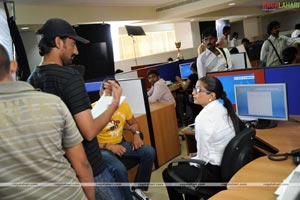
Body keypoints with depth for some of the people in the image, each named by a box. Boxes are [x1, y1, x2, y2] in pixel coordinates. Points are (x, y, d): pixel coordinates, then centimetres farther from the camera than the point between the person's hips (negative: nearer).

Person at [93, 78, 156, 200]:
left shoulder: (123, 104, 0)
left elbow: (133, 123, 16)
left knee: (149, 152, -9)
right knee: (119, 169, -33)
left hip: (120, 144, 6)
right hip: (102, 149, -6)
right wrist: (109, 147, -24)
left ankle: (137, 189, 8)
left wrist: (136, 135, -6)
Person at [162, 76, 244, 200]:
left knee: (167, 174, 11)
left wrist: (193, 159, 0)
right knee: (182, 163, 29)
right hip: (227, 164, 9)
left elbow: (204, 157, -20)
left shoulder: (204, 117, -26)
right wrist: (198, 155, 12)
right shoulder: (222, 109, 0)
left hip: (215, 171, -9)